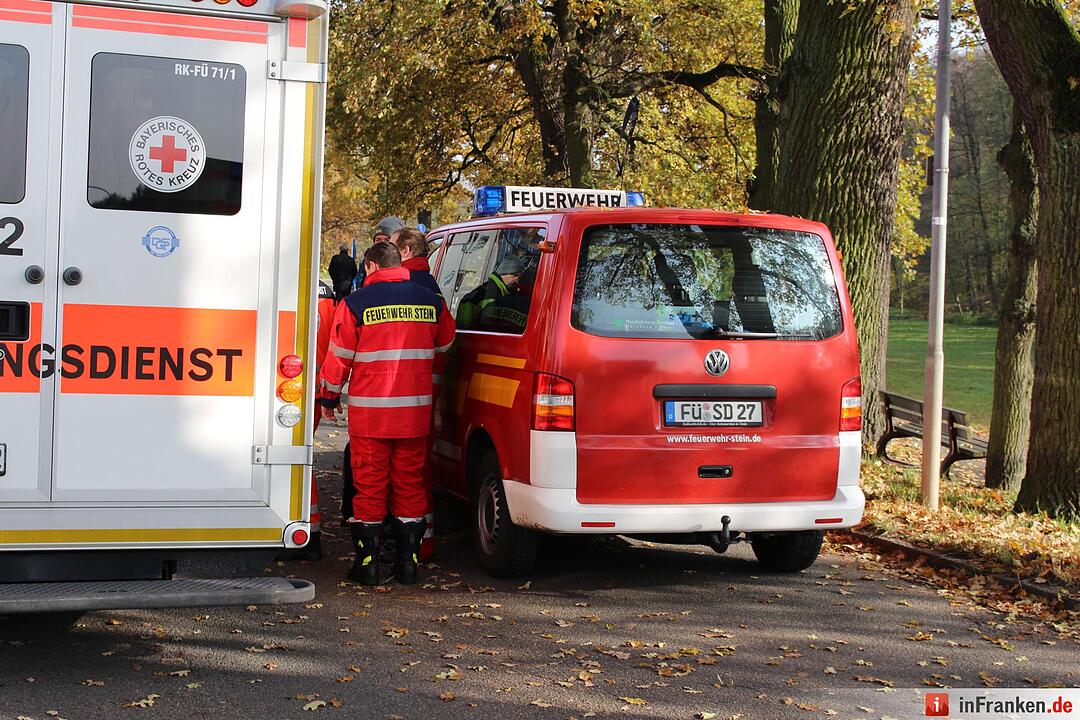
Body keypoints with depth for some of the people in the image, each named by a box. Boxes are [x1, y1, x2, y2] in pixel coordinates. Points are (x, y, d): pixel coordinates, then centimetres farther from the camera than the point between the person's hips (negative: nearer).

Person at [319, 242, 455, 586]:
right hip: (415, 412, 3)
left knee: (370, 484, 4)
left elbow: (339, 357, -2)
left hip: (370, 412, -3)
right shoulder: (430, 301, 5)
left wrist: (330, 394, 13)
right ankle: (408, 560, 14)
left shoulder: (357, 303, -7)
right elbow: (444, 344, 21)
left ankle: (367, 563, 6)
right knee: (410, 482, 11)